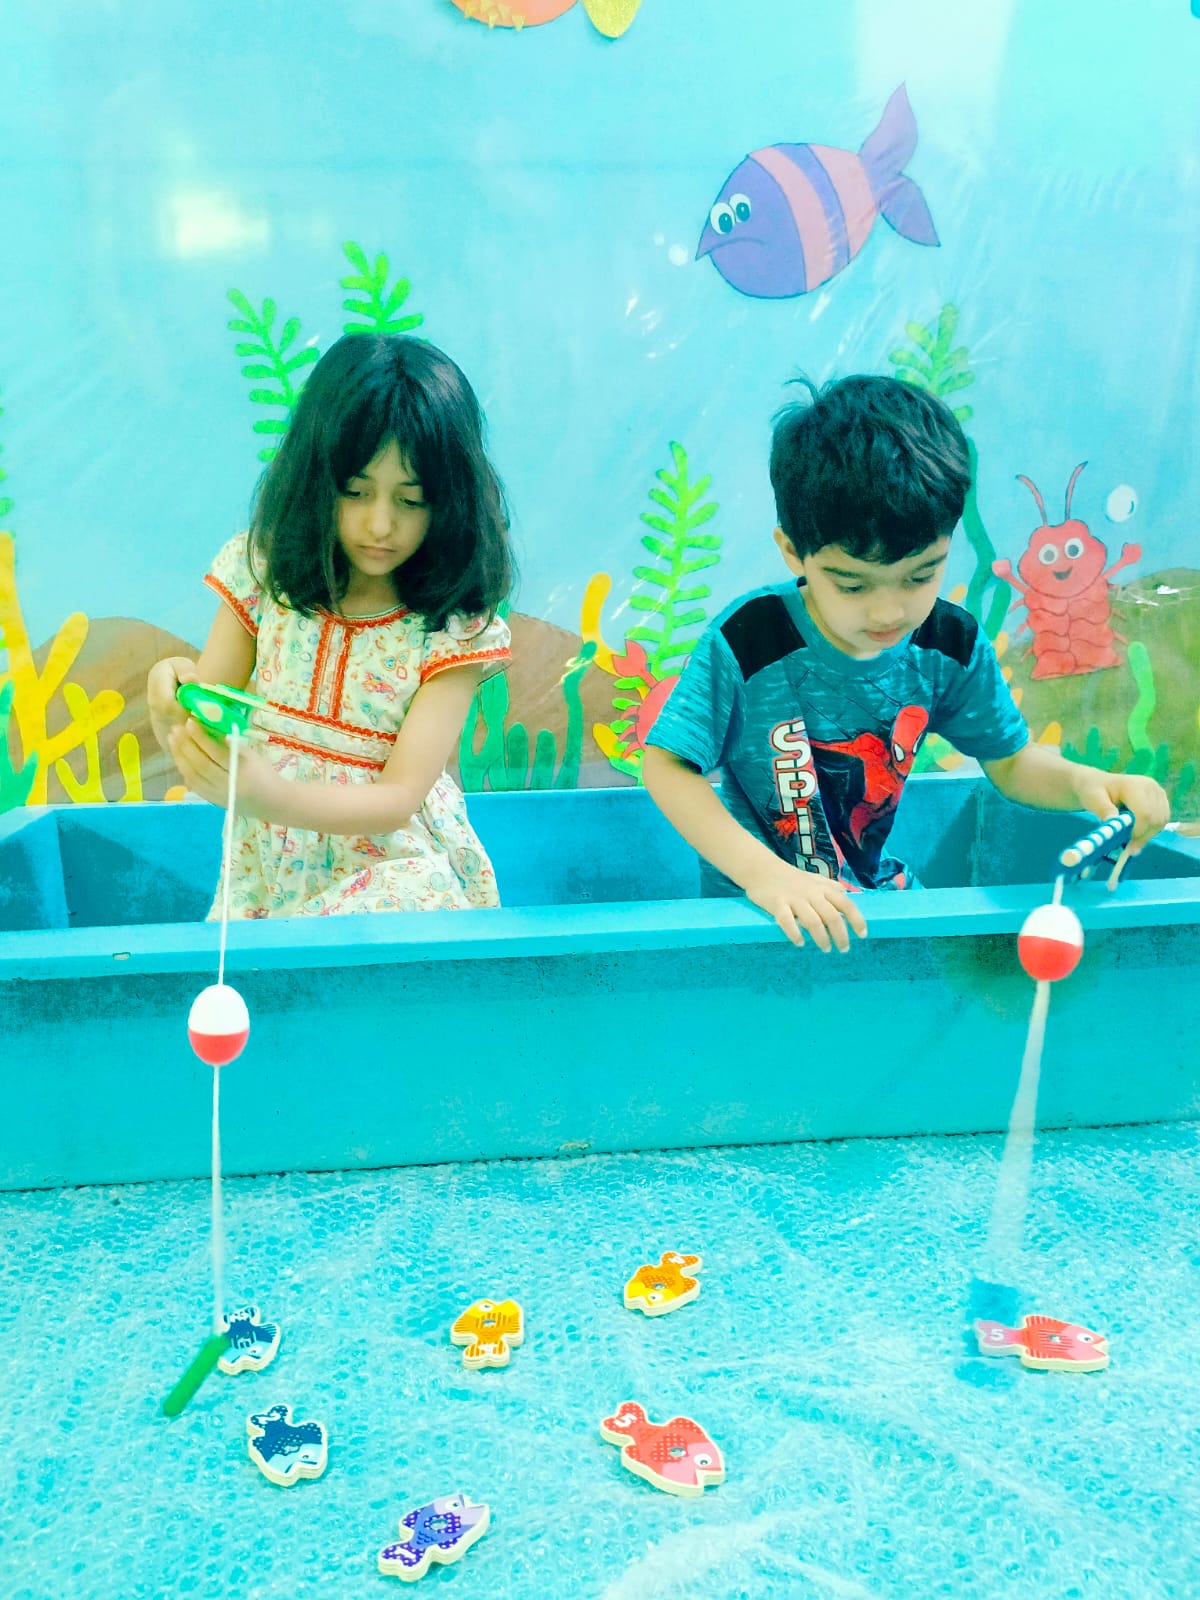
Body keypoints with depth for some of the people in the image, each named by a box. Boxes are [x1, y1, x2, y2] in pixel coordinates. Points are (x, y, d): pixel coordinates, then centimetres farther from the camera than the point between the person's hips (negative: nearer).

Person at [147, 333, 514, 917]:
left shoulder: (456, 629, -10)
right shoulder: (261, 571, -2)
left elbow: (399, 798, -16)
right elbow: (193, 750, 2)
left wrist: (263, 794, -33)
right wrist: (175, 704, -22)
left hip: (394, 874, -2)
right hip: (267, 874, 3)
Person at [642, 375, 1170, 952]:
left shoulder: (951, 644, -7)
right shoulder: (747, 643, -20)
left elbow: (1010, 760, 6)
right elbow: (666, 765, -17)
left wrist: (1082, 781, -16)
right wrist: (762, 873, -28)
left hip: (879, 893, 5)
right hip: (756, 907, -5)